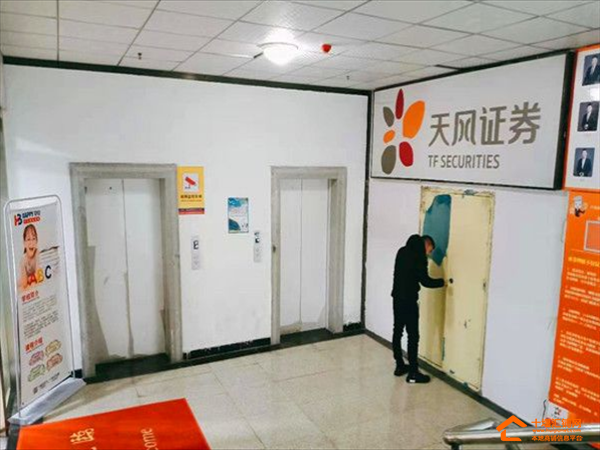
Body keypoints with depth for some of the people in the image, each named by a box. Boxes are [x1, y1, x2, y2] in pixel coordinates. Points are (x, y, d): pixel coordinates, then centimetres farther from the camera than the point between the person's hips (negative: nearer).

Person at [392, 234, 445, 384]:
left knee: (397, 331, 13)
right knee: (413, 335, -2)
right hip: (408, 299, -8)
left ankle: (400, 366, 22)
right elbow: (425, 280, -14)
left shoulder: (403, 251, 13)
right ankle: (413, 373, 2)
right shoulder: (419, 255, -12)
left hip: (397, 296, 8)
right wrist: (441, 282, 2)